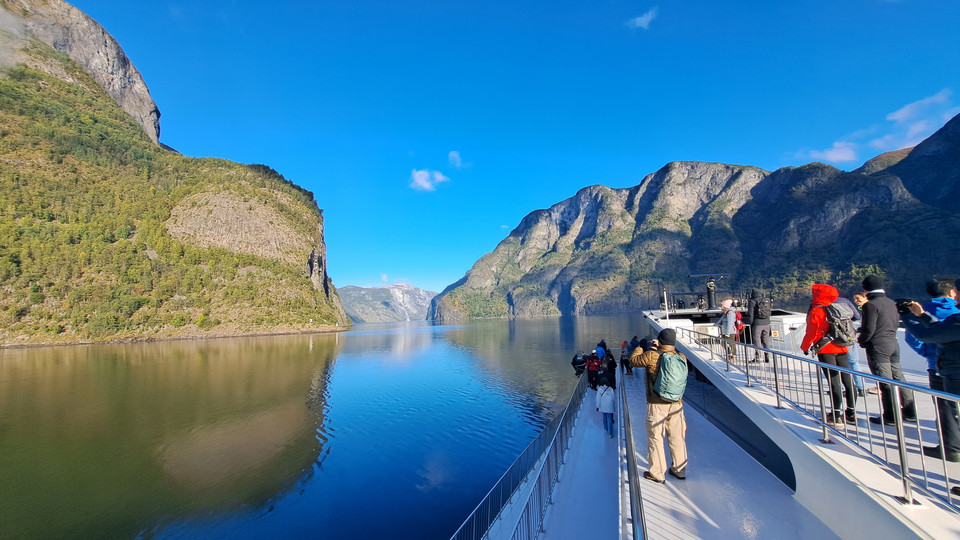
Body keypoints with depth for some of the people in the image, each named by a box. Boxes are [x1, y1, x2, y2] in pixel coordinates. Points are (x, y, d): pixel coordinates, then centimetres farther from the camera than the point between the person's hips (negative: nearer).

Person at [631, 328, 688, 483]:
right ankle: (679, 470, 31)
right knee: (677, 437, 17)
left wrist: (640, 347, 15)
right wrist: (666, 348, 24)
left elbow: (634, 360, -2)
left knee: (655, 438, 7)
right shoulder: (681, 357, -4)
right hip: (677, 404, 5)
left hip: (657, 405, -4)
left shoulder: (652, 356, -17)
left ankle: (657, 473, 15)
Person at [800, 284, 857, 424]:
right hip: (842, 349, 7)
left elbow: (811, 332, -8)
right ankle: (851, 413, 17)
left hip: (826, 350, -7)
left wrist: (805, 347, 5)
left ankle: (836, 415, 1)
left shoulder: (816, 310, -9)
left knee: (834, 382, -5)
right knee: (848, 380, 9)